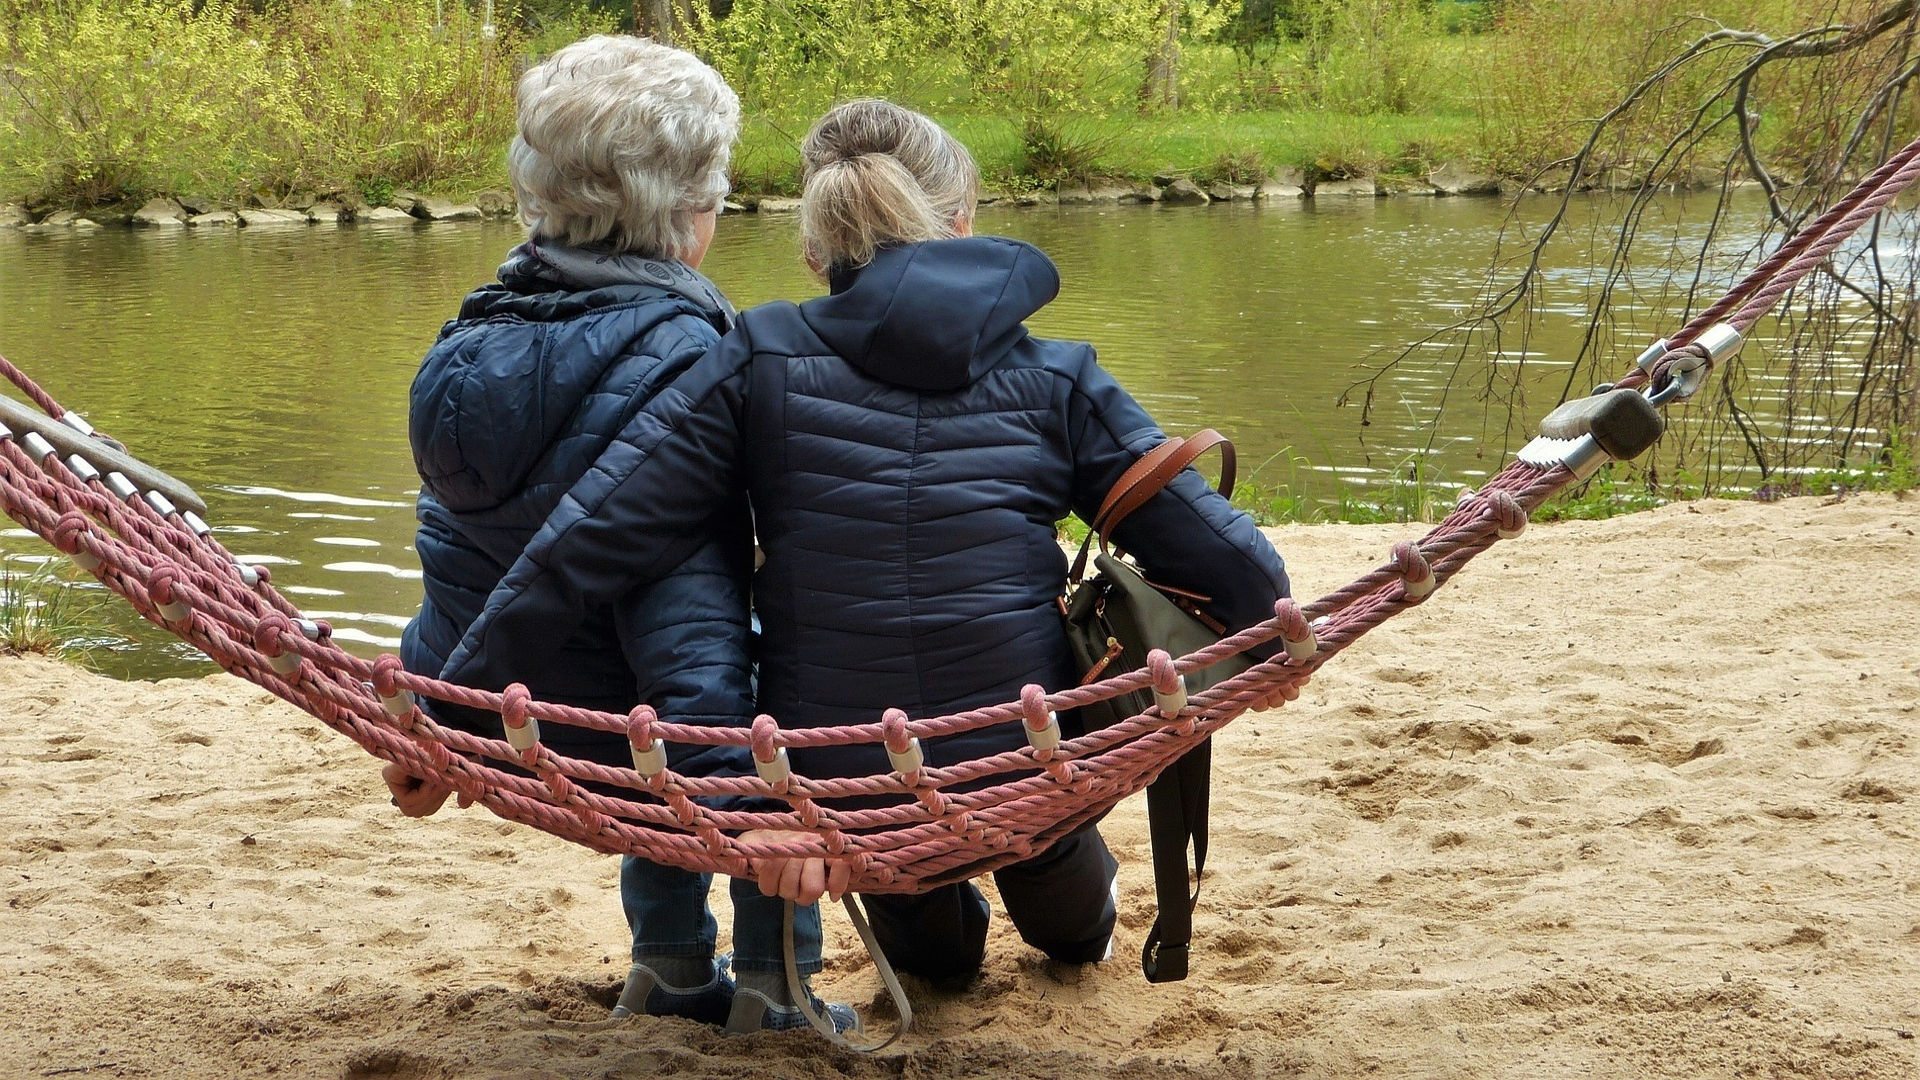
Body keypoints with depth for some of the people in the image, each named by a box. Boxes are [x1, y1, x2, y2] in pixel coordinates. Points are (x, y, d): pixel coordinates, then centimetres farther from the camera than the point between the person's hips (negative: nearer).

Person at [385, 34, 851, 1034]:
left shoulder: (482, 333, 3)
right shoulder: (670, 357, -22)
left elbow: (457, 546, 11)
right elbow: (684, 590, -29)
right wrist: (738, 791, -30)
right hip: (601, 740, -8)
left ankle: (669, 971, 36)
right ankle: (772, 993, 15)